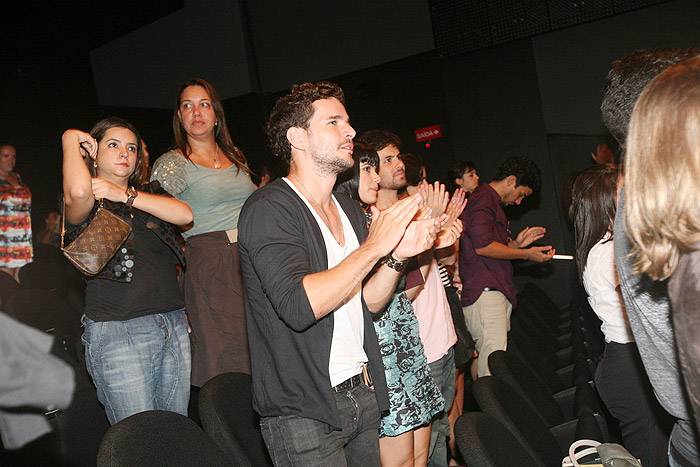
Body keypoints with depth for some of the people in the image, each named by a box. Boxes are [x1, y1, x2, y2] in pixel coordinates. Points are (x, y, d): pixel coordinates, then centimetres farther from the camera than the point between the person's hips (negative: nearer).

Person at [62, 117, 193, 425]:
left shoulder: (148, 194, 18)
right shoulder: (89, 205, 3)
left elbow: (184, 214, -2)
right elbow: (78, 190, -23)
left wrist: (125, 195, -7)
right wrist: (70, 140, -5)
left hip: (174, 324, 5)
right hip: (118, 332, -5)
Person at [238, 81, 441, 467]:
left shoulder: (349, 209, 12)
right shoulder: (269, 208, -14)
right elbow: (299, 306, -27)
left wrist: (398, 257, -4)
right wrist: (374, 247, -21)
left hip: (362, 394, 8)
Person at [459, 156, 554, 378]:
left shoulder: (490, 201, 28)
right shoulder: (484, 199, -6)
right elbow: (482, 246, -16)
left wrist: (515, 243, 16)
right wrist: (526, 254, -8)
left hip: (495, 292, 11)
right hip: (485, 292, -11)